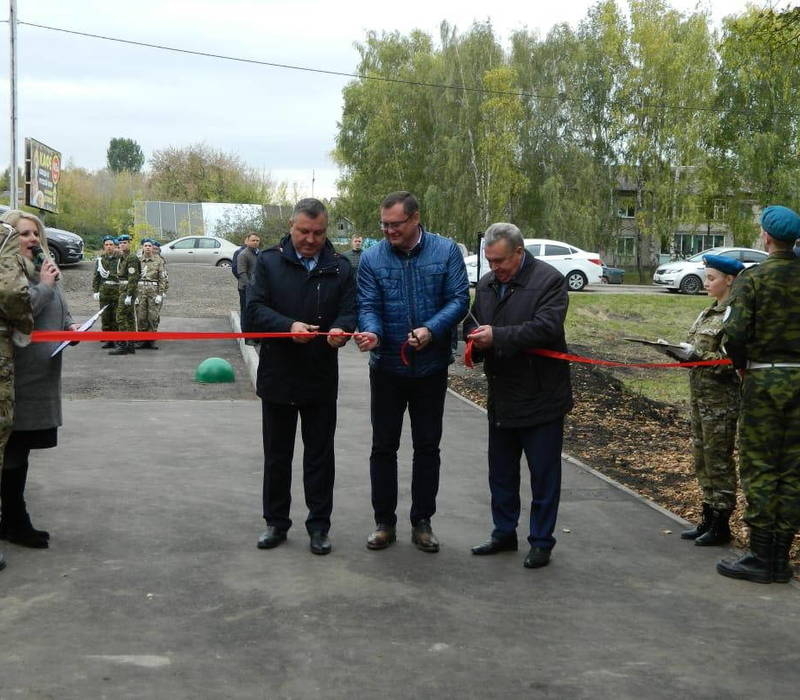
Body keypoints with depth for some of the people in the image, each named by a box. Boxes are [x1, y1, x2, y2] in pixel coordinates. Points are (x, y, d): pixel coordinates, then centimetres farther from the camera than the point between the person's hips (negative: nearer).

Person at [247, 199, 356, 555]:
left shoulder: (340, 268, 3)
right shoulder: (269, 262, -1)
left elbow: (350, 310, -1)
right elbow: (255, 308, -8)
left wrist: (340, 329, -25)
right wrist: (289, 326, -26)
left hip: (321, 378, 0)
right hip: (277, 375, 0)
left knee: (320, 455, 8)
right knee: (276, 454, 11)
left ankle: (319, 525, 19)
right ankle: (276, 522, 25)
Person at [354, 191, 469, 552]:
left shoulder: (446, 251, -5)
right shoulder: (371, 258, -4)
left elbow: (459, 299, -9)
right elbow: (368, 305, -9)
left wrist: (431, 330, -24)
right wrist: (371, 332, -31)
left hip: (431, 367, 0)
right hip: (387, 368, 0)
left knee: (427, 446, 9)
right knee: (383, 446, 7)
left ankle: (422, 522, 22)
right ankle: (384, 522, 20)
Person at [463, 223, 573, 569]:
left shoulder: (549, 280, -13)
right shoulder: (487, 283, 9)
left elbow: (546, 327, -24)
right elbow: (472, 321, 17)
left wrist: (497, 336, -27)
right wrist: (475, 336, -8)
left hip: (541, 397, -7)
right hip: (501, 397, 7)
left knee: (543, 473, 4)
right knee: (501, 472, 16)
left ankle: (541, 542, 16)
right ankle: (504, 533, 31)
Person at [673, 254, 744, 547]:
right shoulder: (710, 312, 13)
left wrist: (696, 355, -22)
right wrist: (684, 351, 0)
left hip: (721, 398, -9)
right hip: (700, 394, 9)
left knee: (718, 459, 0)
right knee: (701, 457, 14)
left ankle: (721, 524, 11)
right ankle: (709, 517, 25)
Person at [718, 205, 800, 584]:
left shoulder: (753, 278, -9)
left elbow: (735, 332, -18)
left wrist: (742, 366, 0)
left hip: (764, 379, -4)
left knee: (758, 467, 2)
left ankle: (761, 557, 4)